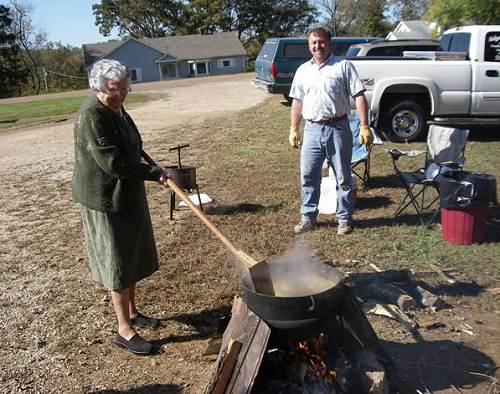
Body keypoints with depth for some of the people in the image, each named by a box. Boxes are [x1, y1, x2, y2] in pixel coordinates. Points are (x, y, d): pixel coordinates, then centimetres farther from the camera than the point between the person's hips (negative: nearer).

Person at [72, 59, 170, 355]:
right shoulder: (91, 116, -22)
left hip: (128, 194, 9)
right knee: (118, 264, 1)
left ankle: (132, 312, 37)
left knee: (133, 256, 19)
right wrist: (154, 173, -24)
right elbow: (111, 162, -29)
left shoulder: (117, 110, 7)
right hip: (105, 199, -9)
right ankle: (125, 330, 16)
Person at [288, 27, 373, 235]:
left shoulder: (343, 66, -1)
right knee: (308, 177, 7)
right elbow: (297, 101, 16)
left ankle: (345, 219, 20)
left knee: (343, 177, 6)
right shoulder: (303, 70, 12)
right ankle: (308, 218, 21)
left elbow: (359, 96, -6)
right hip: (312, 130, 4)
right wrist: (293, 129, 10)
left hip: (337, 128, -3)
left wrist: (364, 126, -15)